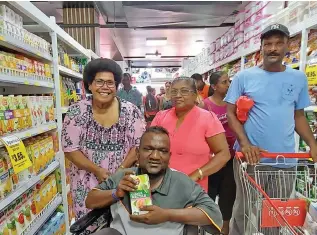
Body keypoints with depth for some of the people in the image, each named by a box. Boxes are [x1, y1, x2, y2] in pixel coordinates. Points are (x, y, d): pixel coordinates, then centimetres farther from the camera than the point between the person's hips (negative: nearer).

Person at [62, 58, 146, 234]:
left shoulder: (130, 111, -7)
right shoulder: (77, 112, -6)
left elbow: (139, 145, -6)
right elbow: (70, 149, -6)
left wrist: (121, 170, -15)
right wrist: (97, 170, -14)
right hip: (86, 184, 1)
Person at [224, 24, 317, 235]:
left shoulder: (299, 78, 7)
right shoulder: (244, 77, -2)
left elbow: (299, 115, 13)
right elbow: (231, 113, -3)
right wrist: (244, 143, -15)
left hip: (286, 161, 3)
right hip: (250, 157, -2)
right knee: (244, 211, 11)